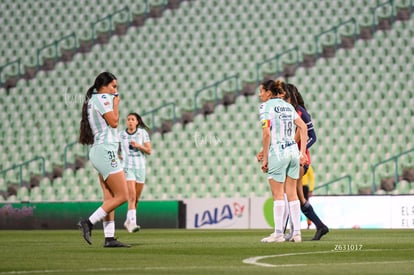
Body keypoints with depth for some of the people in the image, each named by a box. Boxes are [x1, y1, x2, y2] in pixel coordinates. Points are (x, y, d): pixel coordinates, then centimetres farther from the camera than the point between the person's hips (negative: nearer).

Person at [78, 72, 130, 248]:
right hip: (106, 151, -11)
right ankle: (89, 223, -11)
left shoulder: (93, 99, 21)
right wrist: (116, 103, -2)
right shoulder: (102, 98, -8)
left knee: (110, 198, 5)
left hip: (98, 152, 11)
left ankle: (109, 238, 1)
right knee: (122, 196, -10)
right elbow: (114, 122, -14)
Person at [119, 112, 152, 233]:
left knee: (136, 198, 9)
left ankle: (128, 221, 27)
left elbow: (149, 151, -2)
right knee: (132, 196, -18)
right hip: (127, 167, -2)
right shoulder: (121, 135, 2)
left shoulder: (143, 133, 1)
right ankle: (132, 223, -25)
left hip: (140, 167, 2)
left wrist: (138, 146, -18)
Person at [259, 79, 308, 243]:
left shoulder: (266, 106, -6)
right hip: (293, 151, 7)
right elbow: (303, 127, 11)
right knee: (292, 194, 10)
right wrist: (302, 153, 11)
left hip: (277, 153, -6)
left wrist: (264, 158, -10)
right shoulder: (288, 106, 14)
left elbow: (266, 133, -15)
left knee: (278, 195, -2)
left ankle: (278, 233, 0)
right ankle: (296, 233, 10)